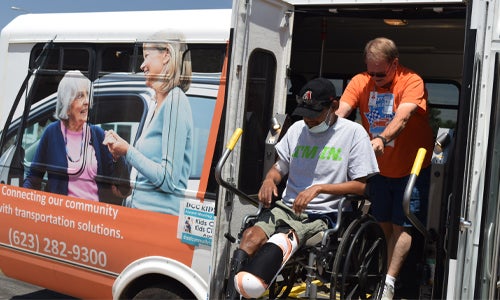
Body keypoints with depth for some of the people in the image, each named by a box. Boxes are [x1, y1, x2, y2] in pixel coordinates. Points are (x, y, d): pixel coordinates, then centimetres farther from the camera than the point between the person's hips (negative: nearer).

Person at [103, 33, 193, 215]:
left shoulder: (175, 101, -13)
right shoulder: (157, 105, 15)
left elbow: (168, 180, -18)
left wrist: (128, 152, -12)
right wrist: (121, 149, 7)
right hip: (138, 206, 9)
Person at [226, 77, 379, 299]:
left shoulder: (354, 132, 1)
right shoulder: (297, 129, 16)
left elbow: (361, 185, -3)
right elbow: (280, 167, 25)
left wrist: (319, 188, -13)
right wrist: (269, 179, 1)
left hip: (323, 215, -4)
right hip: (287, 207, 4)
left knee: (283, 239, -35)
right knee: (251, 236, -26)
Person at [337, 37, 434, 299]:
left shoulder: (412, 82, -19)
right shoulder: (360, 82, -7)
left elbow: (402, 116, -36)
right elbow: (340, 111, -21)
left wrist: (381, 138, -54)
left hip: (410, 168, -4)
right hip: (379, 168, 4)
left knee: (401, 226, -3)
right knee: (383, 223, 13)